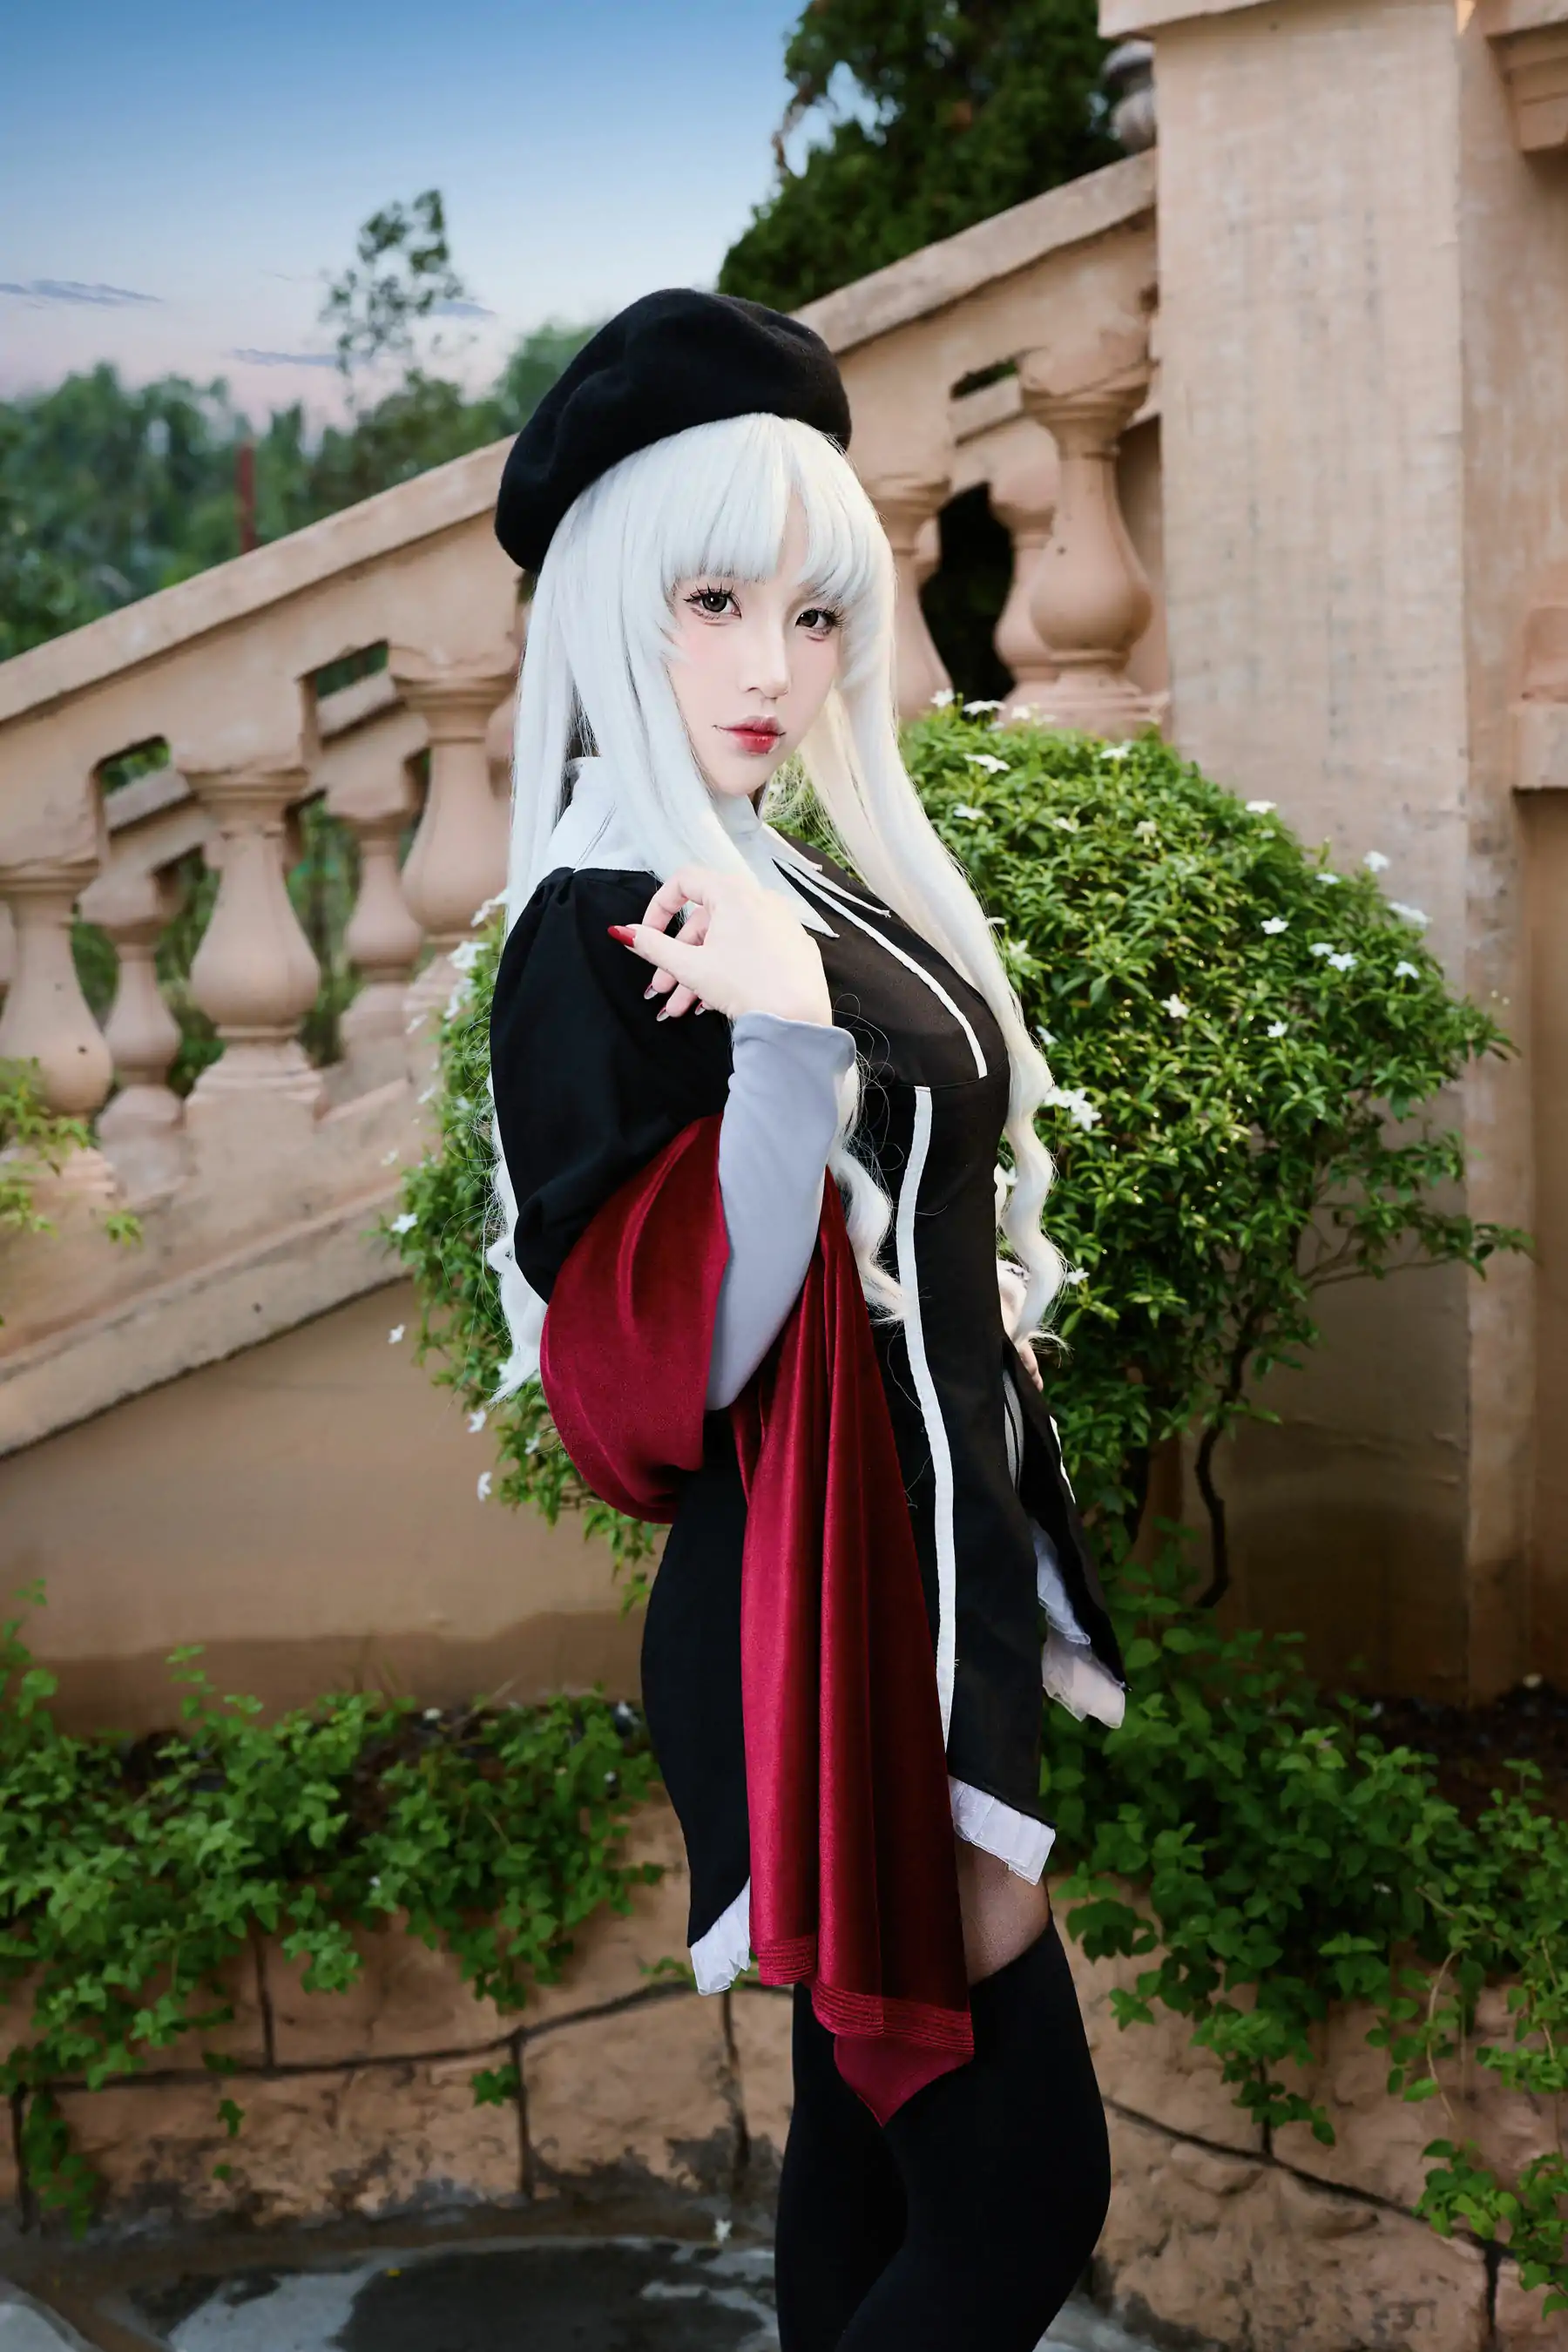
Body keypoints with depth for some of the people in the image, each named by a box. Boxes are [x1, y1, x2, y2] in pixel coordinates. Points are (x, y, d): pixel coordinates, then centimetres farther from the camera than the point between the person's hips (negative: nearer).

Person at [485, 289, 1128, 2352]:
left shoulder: (819, 888, 9)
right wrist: (789, 1033, -37)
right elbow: (663, 1361, -25)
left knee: (880, 2140, 18)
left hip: (932, 1589, 9)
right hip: (821, 1631, -9)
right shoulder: (606, 934, -17)